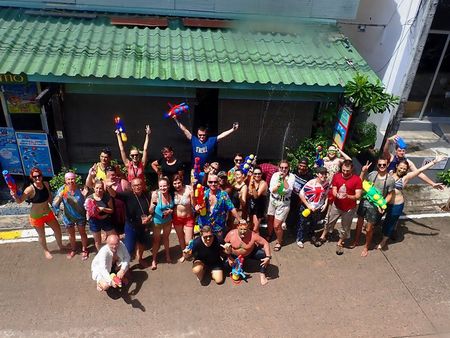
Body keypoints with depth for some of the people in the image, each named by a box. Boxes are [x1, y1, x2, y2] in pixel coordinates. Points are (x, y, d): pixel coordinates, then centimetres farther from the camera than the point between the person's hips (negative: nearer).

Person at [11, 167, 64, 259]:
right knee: (42, 235, 16)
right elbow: (19, 201, -27)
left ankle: (61, 246, 44)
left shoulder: (46, 184, -11)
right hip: (36, 216, -5)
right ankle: (46, 251, 44)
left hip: (48, 213, 5)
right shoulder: (30, 189, -27)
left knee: (58, 230, 16)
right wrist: (15, 196, -47)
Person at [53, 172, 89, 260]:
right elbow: (55, 205, -20)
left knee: (82, 233, 17)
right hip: (68, 217, 2)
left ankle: (84, 250, 42)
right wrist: (60, 197, -37)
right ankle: (73, 249, 49)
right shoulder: (62, 189, -20)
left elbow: (85, 204, -17)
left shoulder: (80, 189, -22)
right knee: (71, 235, 23)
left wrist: (84, 196, -35)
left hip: (80, 216, -1)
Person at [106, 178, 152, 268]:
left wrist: (149, 217, -16)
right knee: (129, 248, -2)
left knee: (142, 243, 26)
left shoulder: (147, 195, -6)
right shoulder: (128, 195, -15)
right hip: (131, 226, -4)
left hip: (144, 225, 4)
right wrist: (109, 187, -49)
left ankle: (140, 258, 51)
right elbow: (114, 194, -28)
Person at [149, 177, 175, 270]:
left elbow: (174, 207, 3)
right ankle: (154, 260, 24)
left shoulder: (170, 195, -13)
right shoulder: (156, 195, -25)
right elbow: (151, 211, -22)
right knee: (156, 240, 9)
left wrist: (170, 211, -18)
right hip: (157, 221, -3)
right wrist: (153, 203, -41)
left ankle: (167, 255, 41)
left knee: (166, 237, 22)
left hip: (168, 220, 4)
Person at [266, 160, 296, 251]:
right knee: (269, 221, 18)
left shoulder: (291, 176, -11)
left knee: (277, 226, -4)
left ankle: (279, 242, 23)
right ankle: (269, 235, 48)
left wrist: (284, 178, -25)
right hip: (273, 200, 4)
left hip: (284, 203, -3)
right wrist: (277, 186, -29)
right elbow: (271, 190, -8)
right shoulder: (275, 175, -3)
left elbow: (288, 189, -23)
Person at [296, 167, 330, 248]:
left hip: (318, 209, 5)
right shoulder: (311, 183, -27)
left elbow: (326, 194, 8)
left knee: (314, 224, 27)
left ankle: (311, 235, 53)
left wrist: (326, 204, -5)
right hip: (307, 208, -5)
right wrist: (308, 206, -21)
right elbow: (301, 194, -22)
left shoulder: (326, 183, -9)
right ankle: (300, 239, 32)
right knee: (303, 224, 11)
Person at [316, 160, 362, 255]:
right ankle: (323, 237, 42)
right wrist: (337, 195, -30)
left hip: (349, 208, -2)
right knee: (329, 222, 19)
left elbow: (358, 196, -19)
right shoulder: (336, 176, -10)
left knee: (345, 227, 14)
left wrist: (347, 196, -37)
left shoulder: (357, 179, -18)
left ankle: (340, 243, 36)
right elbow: (334, 191, -7)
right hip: (336, 205, 2)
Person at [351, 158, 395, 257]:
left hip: (375, 207, -3)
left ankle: (366, 247, 31)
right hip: (364, 202, 3)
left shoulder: (390, 180, -9)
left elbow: (390, 195, -4)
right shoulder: (372, 174, -4)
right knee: (359, 223, 18)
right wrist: (363, 172, -9)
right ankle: (356, 241, 41)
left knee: (369, 229, 7)